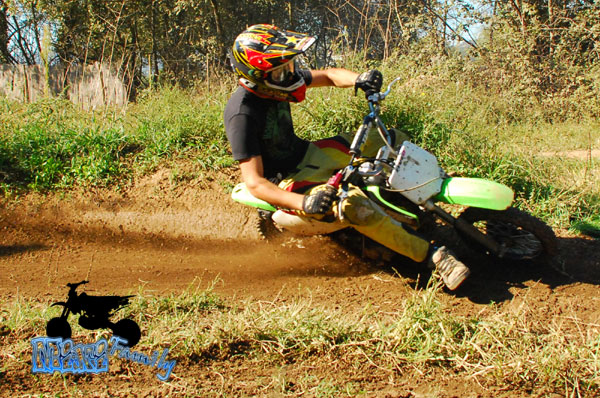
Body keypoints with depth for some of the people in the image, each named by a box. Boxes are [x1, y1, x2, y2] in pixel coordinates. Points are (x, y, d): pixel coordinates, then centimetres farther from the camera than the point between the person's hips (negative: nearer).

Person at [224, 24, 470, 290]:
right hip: (287, 181, -9)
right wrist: (303, 202, -41)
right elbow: (253, 182, -29)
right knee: (354, 206, -35)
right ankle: (432, 255, -24)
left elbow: (328, 76, 7)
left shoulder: (275, 78, -6)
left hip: (307, 154, 9)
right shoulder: (241, 113, -27)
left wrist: (358, 80, -16)